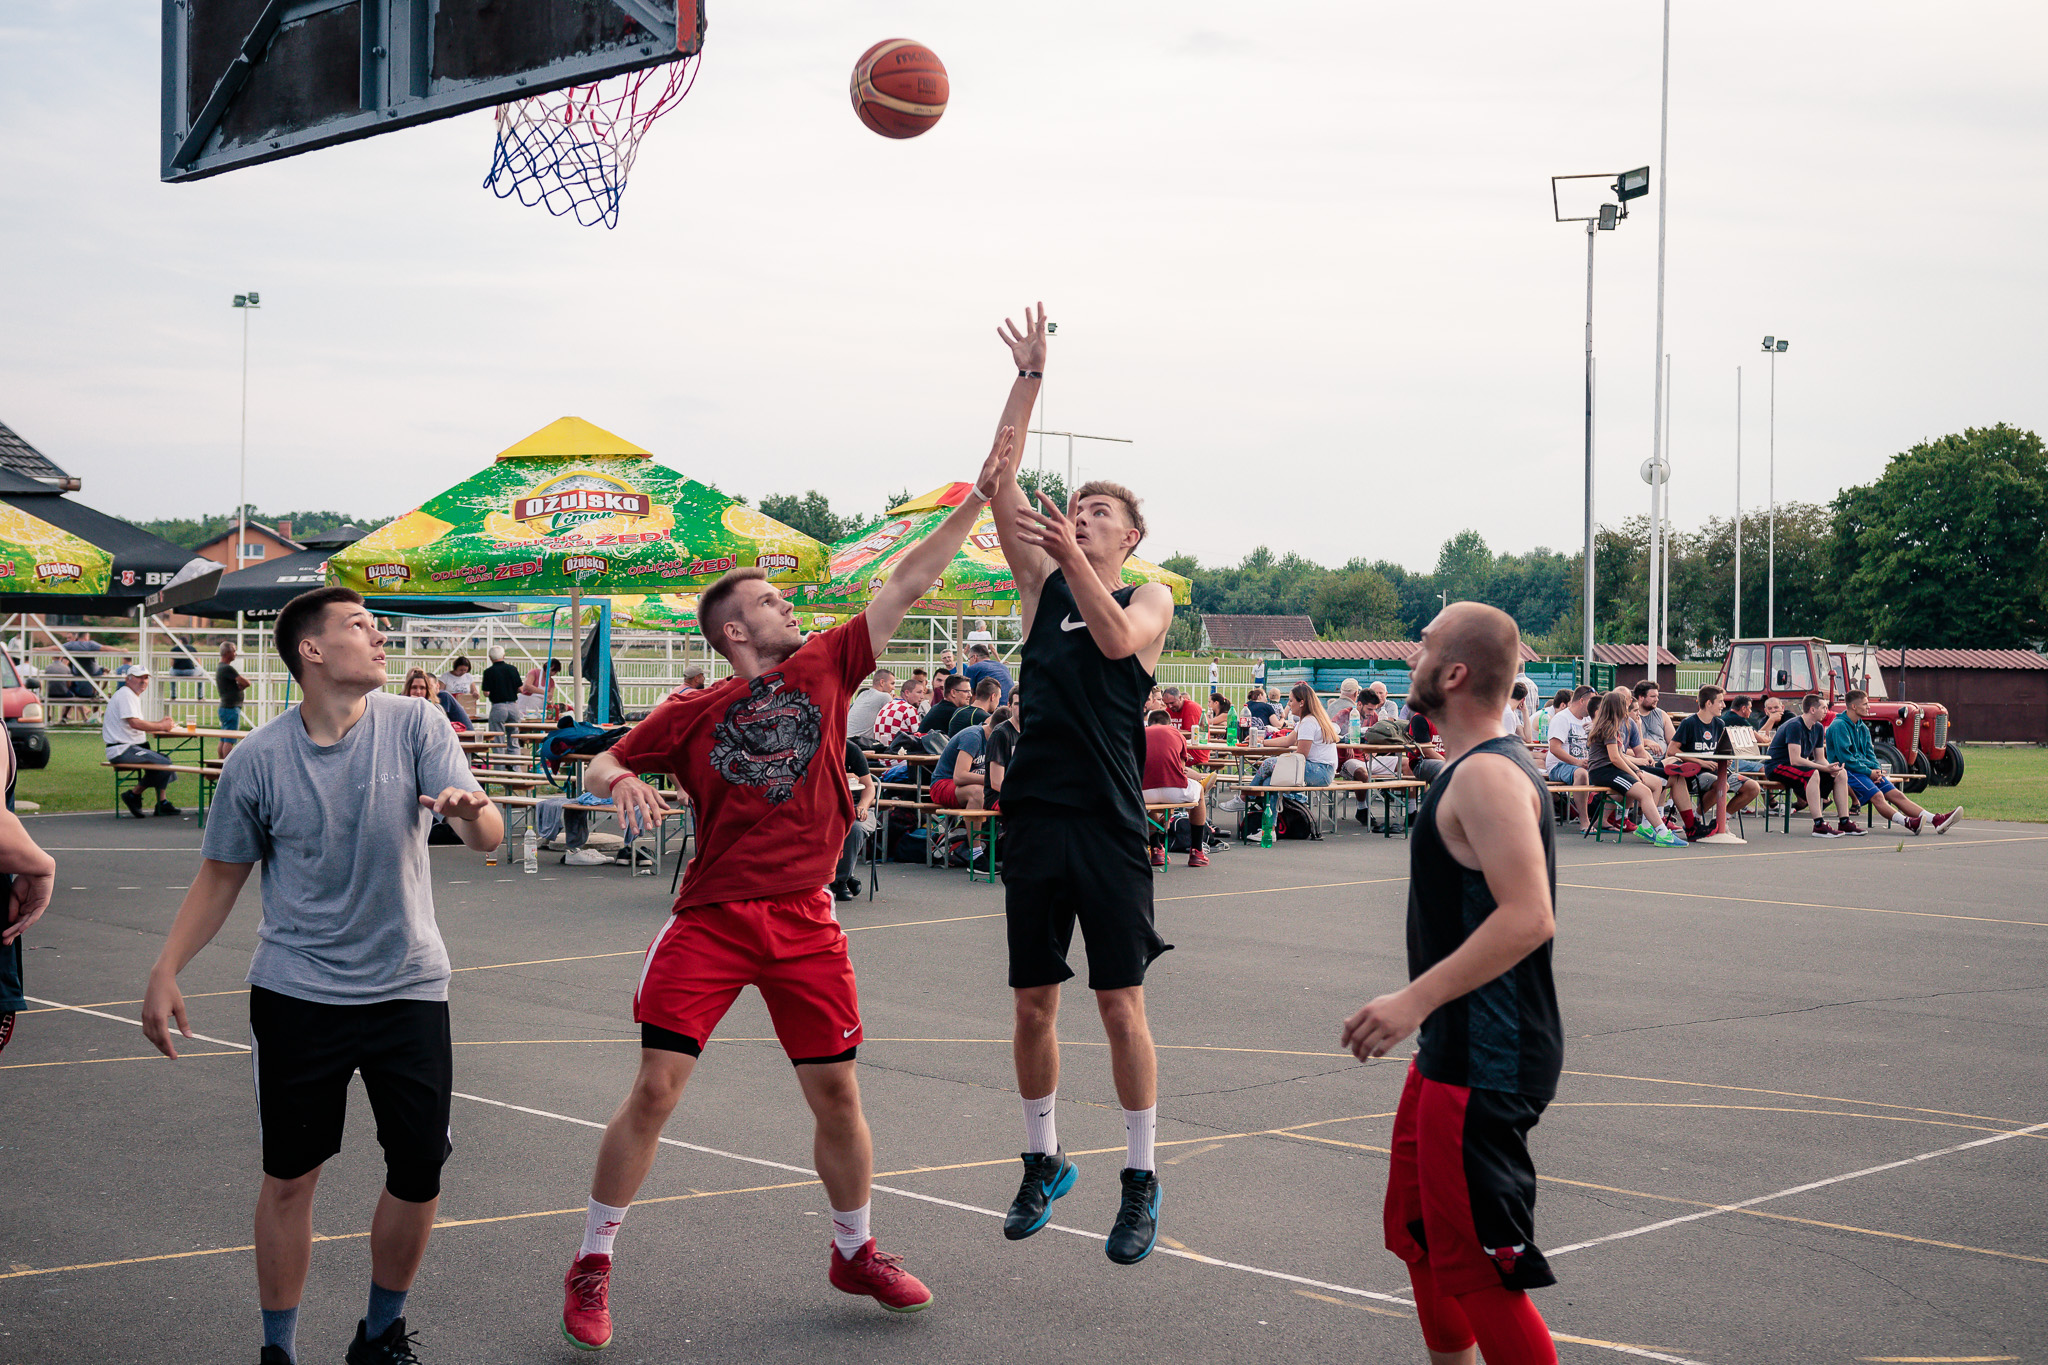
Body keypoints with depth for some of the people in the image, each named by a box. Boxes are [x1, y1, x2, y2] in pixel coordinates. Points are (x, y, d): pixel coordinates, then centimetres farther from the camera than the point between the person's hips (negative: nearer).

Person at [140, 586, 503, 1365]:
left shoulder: (414, 725, -6)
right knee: (289, 1177, 3)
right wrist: (165, 971, -4)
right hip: (296, 994, -1)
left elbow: (489, 836, -15)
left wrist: (471, 811, -39)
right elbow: (221, 877, 5)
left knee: (418, 1172, 2)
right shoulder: (258, 760, -6)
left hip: (408, 987, 1)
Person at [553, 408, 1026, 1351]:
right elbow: (602, 765, 10)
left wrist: (978, 495, 3)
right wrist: (620, 782, -14)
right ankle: (590, 1269, 7)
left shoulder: (824, 669, 7)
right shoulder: (694, 714, 3)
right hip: (711, 918, -2)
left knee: (836, 1096, 8)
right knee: (655, 1089, -6)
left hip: (804, 920, 2)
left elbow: (906, 584, 5)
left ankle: (855, 1253, 29)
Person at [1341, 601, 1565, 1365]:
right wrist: (1422, 1009, 24)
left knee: (1477, 1270, -6)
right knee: (1419, 1236, 22)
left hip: (1484, 1066, -11)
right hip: (1454, 1054, 11)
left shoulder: (1487, 775, -20)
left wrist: (1414, 1000, -29)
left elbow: (1527, 918, -29)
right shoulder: (1480, 767, 13)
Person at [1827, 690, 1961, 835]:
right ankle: (1908, 823, -51)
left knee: (1896, 794, -7)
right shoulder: (1839, 726, -9)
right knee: (1877, 795, -30)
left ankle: (1936, 821, -19)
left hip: (1866, 770, 8)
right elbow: (1844, 757, -16)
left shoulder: (1862, 727, 19)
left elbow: (1869, 753, 20)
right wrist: (1869, 772, -14)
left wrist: (1876, 770, -1)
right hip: (1846, 770, -8)